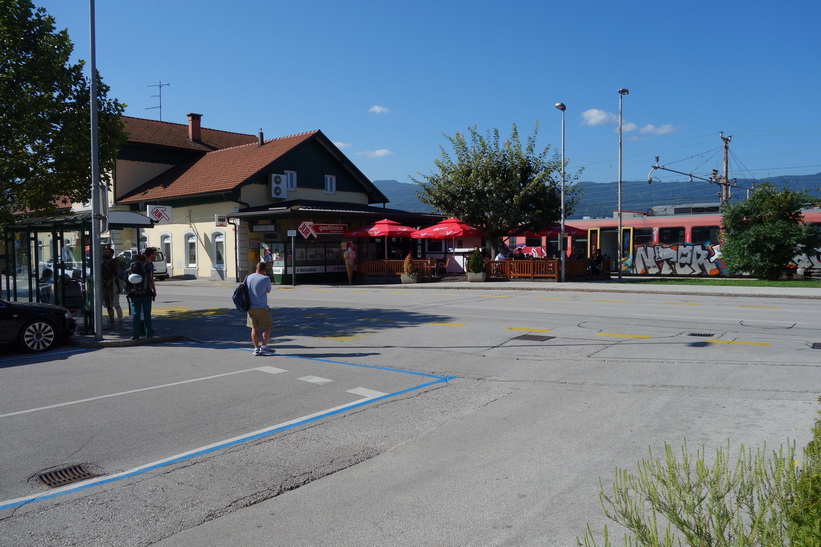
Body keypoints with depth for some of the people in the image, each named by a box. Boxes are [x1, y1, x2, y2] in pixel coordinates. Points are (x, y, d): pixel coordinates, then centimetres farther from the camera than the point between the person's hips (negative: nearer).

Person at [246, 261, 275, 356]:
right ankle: (264, 347, 3)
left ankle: (256, 349, 10)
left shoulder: (248, 277, 5)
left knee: (254, 328, 9)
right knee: (267, 328, 7)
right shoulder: (265, 278, -10)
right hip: (262, 308, -5)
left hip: (250, 308, 5)